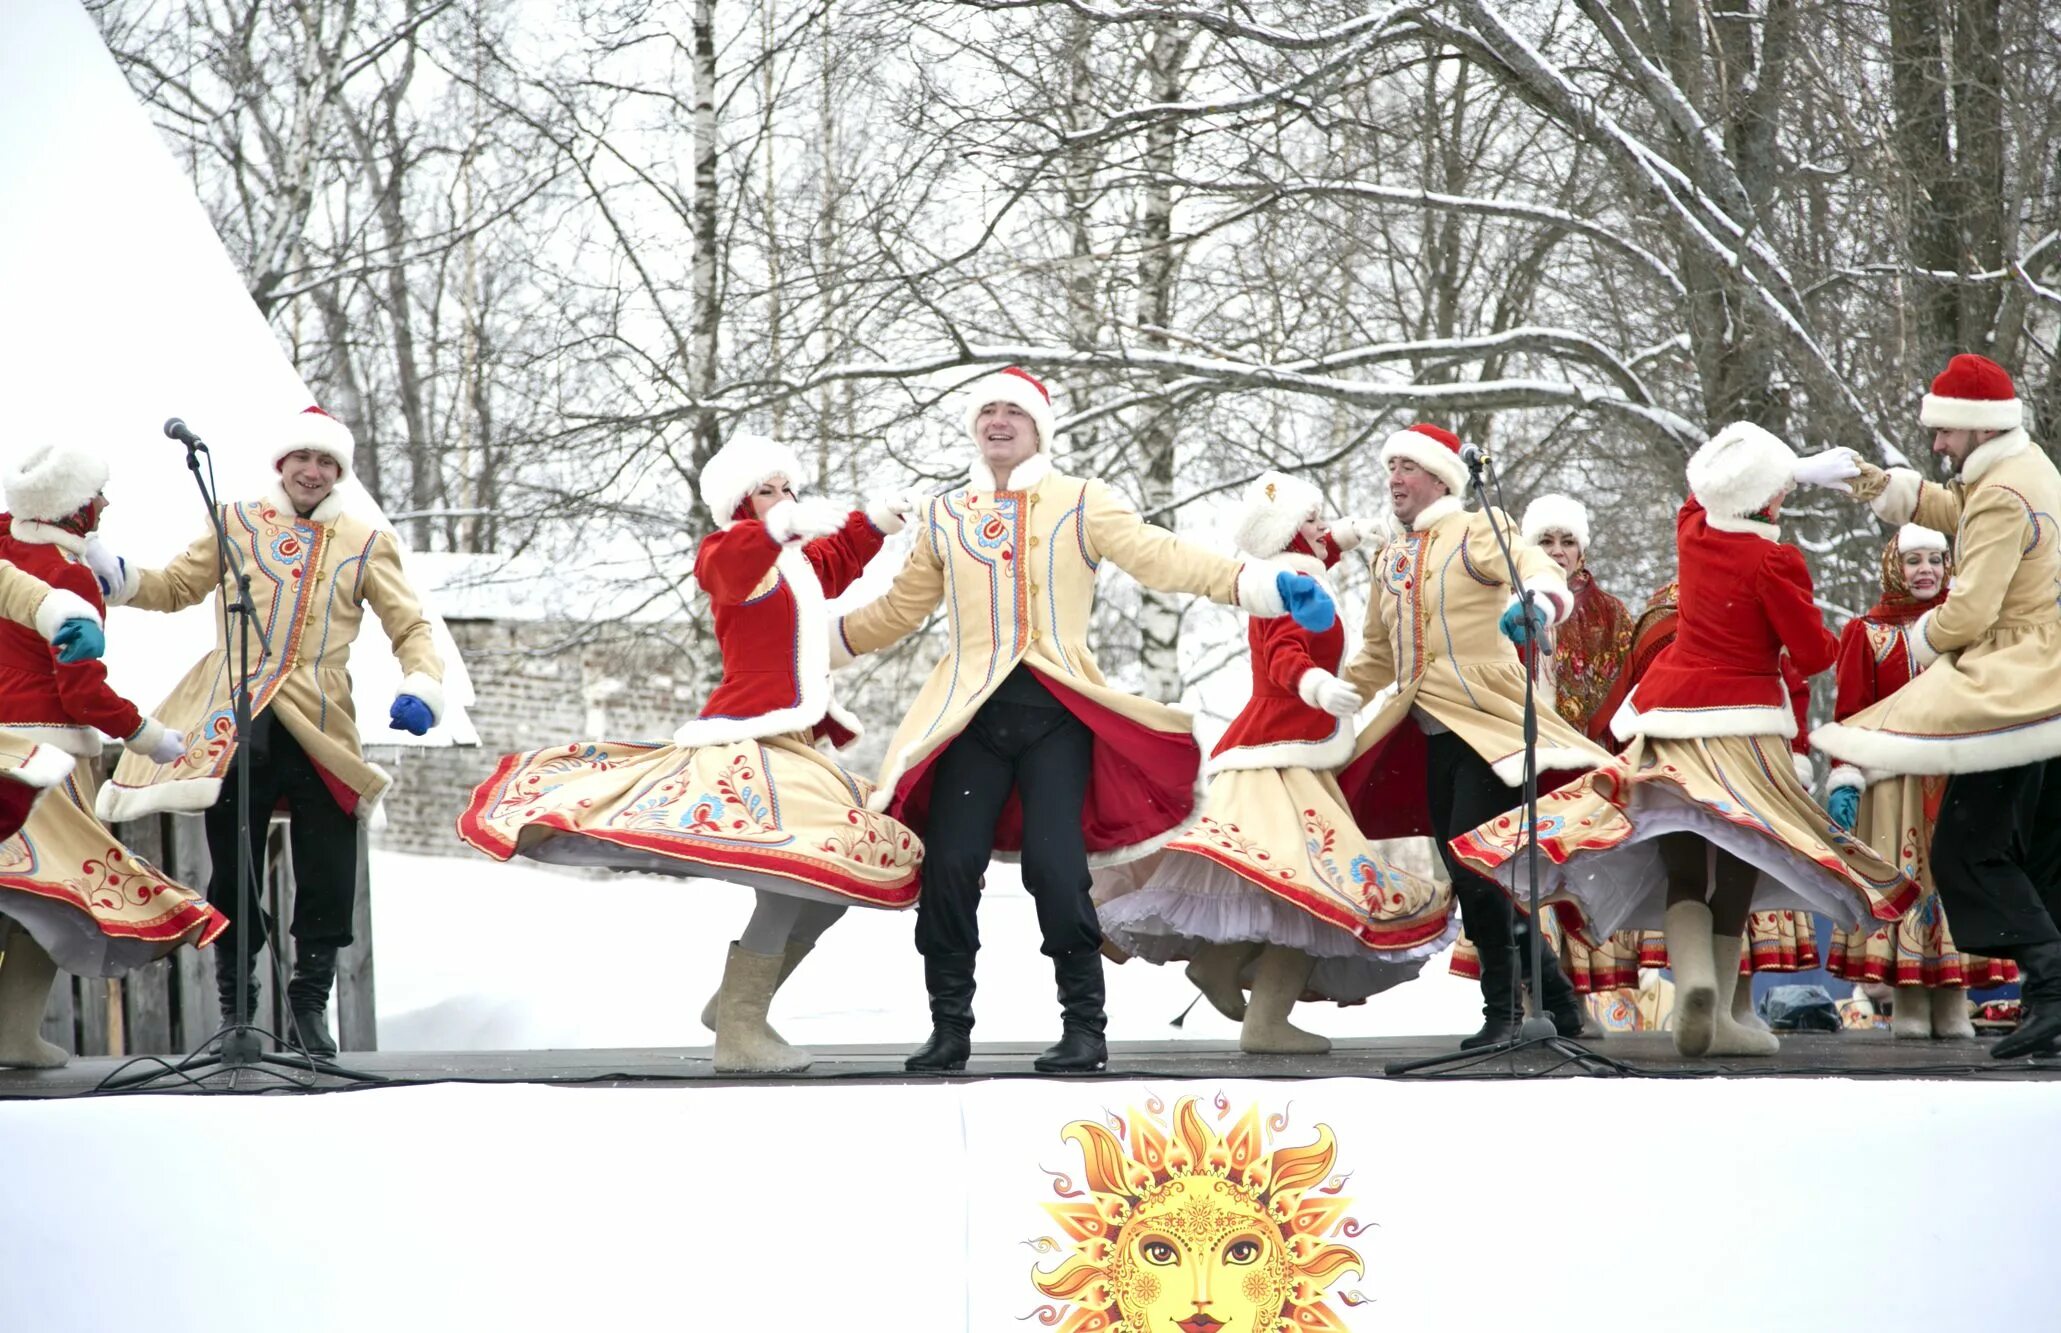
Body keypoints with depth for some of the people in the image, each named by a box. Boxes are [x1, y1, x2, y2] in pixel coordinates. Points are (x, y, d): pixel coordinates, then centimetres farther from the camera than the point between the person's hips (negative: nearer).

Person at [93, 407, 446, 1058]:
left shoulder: (365, 542, 10)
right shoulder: (237, 524, 10)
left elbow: (409, 625, 7)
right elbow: (178, 587, 19)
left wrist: (422, 684, -11)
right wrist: (121, 581, 1)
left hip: (320, 728, 0)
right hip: (235, 726, 0)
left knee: (329, 877, 0)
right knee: (234, 870, 4)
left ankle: (311, 998, 19)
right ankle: (235, 1001, 19)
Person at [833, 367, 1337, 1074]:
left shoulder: (1082, 502, 6)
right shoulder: (944, 514, 17)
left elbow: (1162, 558, -6)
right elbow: (901, 610, 26)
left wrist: (1263, 584, -20)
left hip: (1055, 711, -3)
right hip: (970, 713, 3)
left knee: (1054, 868, -13)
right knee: (950, 866, -4)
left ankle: (1084, 1028, -1)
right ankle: (950, 1027, 9)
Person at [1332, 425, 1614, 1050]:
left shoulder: (1477, 531, -3)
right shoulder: (1389, 558, 18)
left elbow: (1548, 580, -20)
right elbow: (1378, 654, 28)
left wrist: (1535, 604, -42)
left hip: (1487, 720, -8)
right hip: (1431, 733, 8)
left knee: (1475, 868, -16)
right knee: (1465, 877, 7)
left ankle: (1504, 1011, -5)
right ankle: (1558, 999, 16)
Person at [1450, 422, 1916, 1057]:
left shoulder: (1692, 529, 5)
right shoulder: (1774, 561, -12)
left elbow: (1705, 487, 30)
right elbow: (1812, 654, -9)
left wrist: (1794, 471, 36)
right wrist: (1828, 638, 14)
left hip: (1671, 713, 4)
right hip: (1742, 719, -4)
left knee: (1682, 861, 4)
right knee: (1736, 860, 4)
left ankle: (1693, 977, -23)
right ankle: (1720, 1013, 2)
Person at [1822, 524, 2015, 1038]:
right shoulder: (1868, 634, 6)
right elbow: (1850, 712, 0)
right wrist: (1844, 780, -10)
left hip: (1959, 778, 1)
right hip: (1893, 778, -1)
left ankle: (1953, 1008, 2)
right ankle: (1909, 1005, 1)